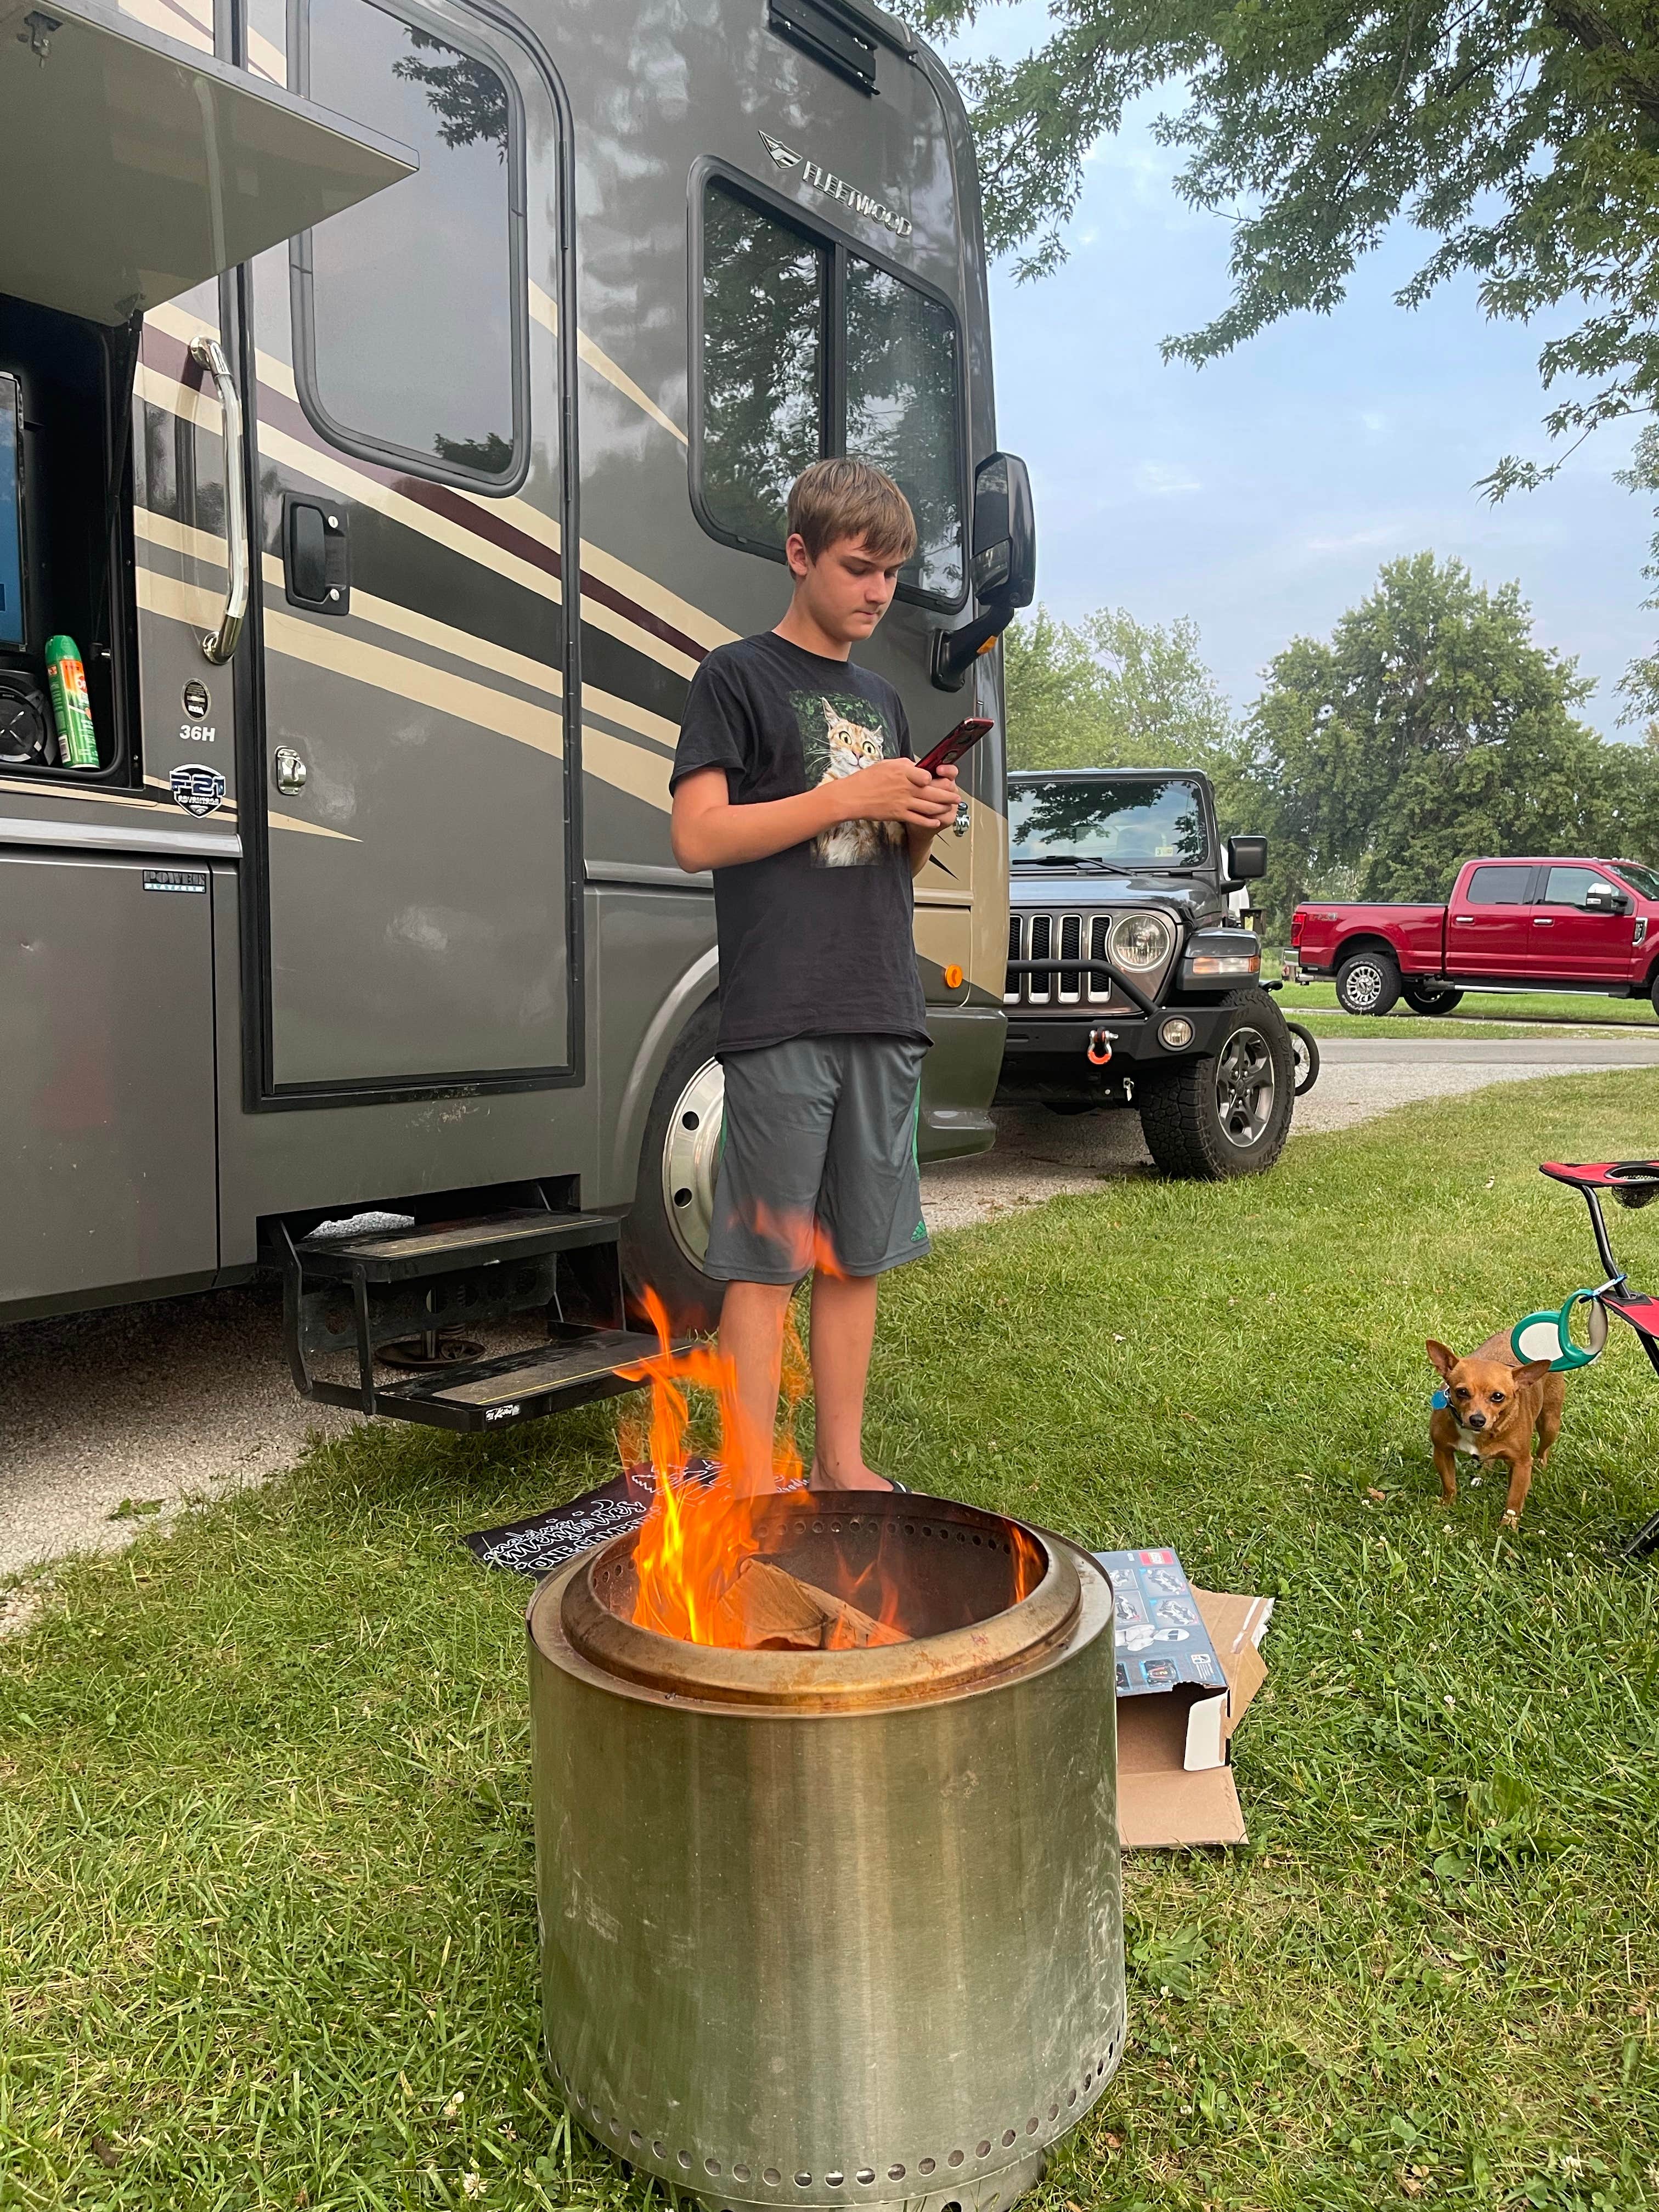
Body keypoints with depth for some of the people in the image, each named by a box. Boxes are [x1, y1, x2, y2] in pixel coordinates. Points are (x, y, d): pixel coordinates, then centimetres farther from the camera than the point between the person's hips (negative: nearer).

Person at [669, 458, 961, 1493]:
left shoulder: (880, 698, 21)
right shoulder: (739, 677, 2)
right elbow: (698, 835, -9)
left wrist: (927, 823, 1)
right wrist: (848, 797, -12)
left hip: (882, 1016, 6)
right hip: (779, 1018, -6)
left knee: (859, 1252, 10)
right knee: (766, 1257, -3)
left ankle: (843, 1462, 21)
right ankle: (755, 1482, 6)